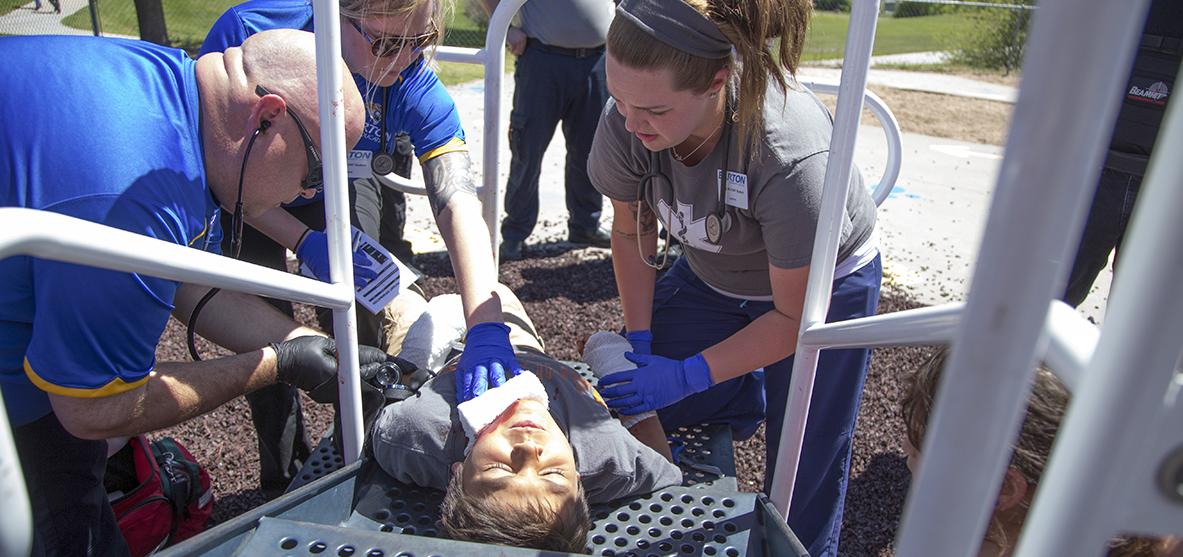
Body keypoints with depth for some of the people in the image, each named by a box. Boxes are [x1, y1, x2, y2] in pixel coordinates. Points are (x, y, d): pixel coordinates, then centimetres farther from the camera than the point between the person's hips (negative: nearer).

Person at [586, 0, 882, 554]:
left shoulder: (792, 155, -40)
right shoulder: (625, 123, -27)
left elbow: (795, 318, -26)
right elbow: (630, 231, -6)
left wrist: (688, 374, -26)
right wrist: (641, 342, -11)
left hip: (824, 285, -4)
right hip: (711, 274, 5)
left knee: (803, 466, -1)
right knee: (636, 405, 1)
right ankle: (753, 391, 24)